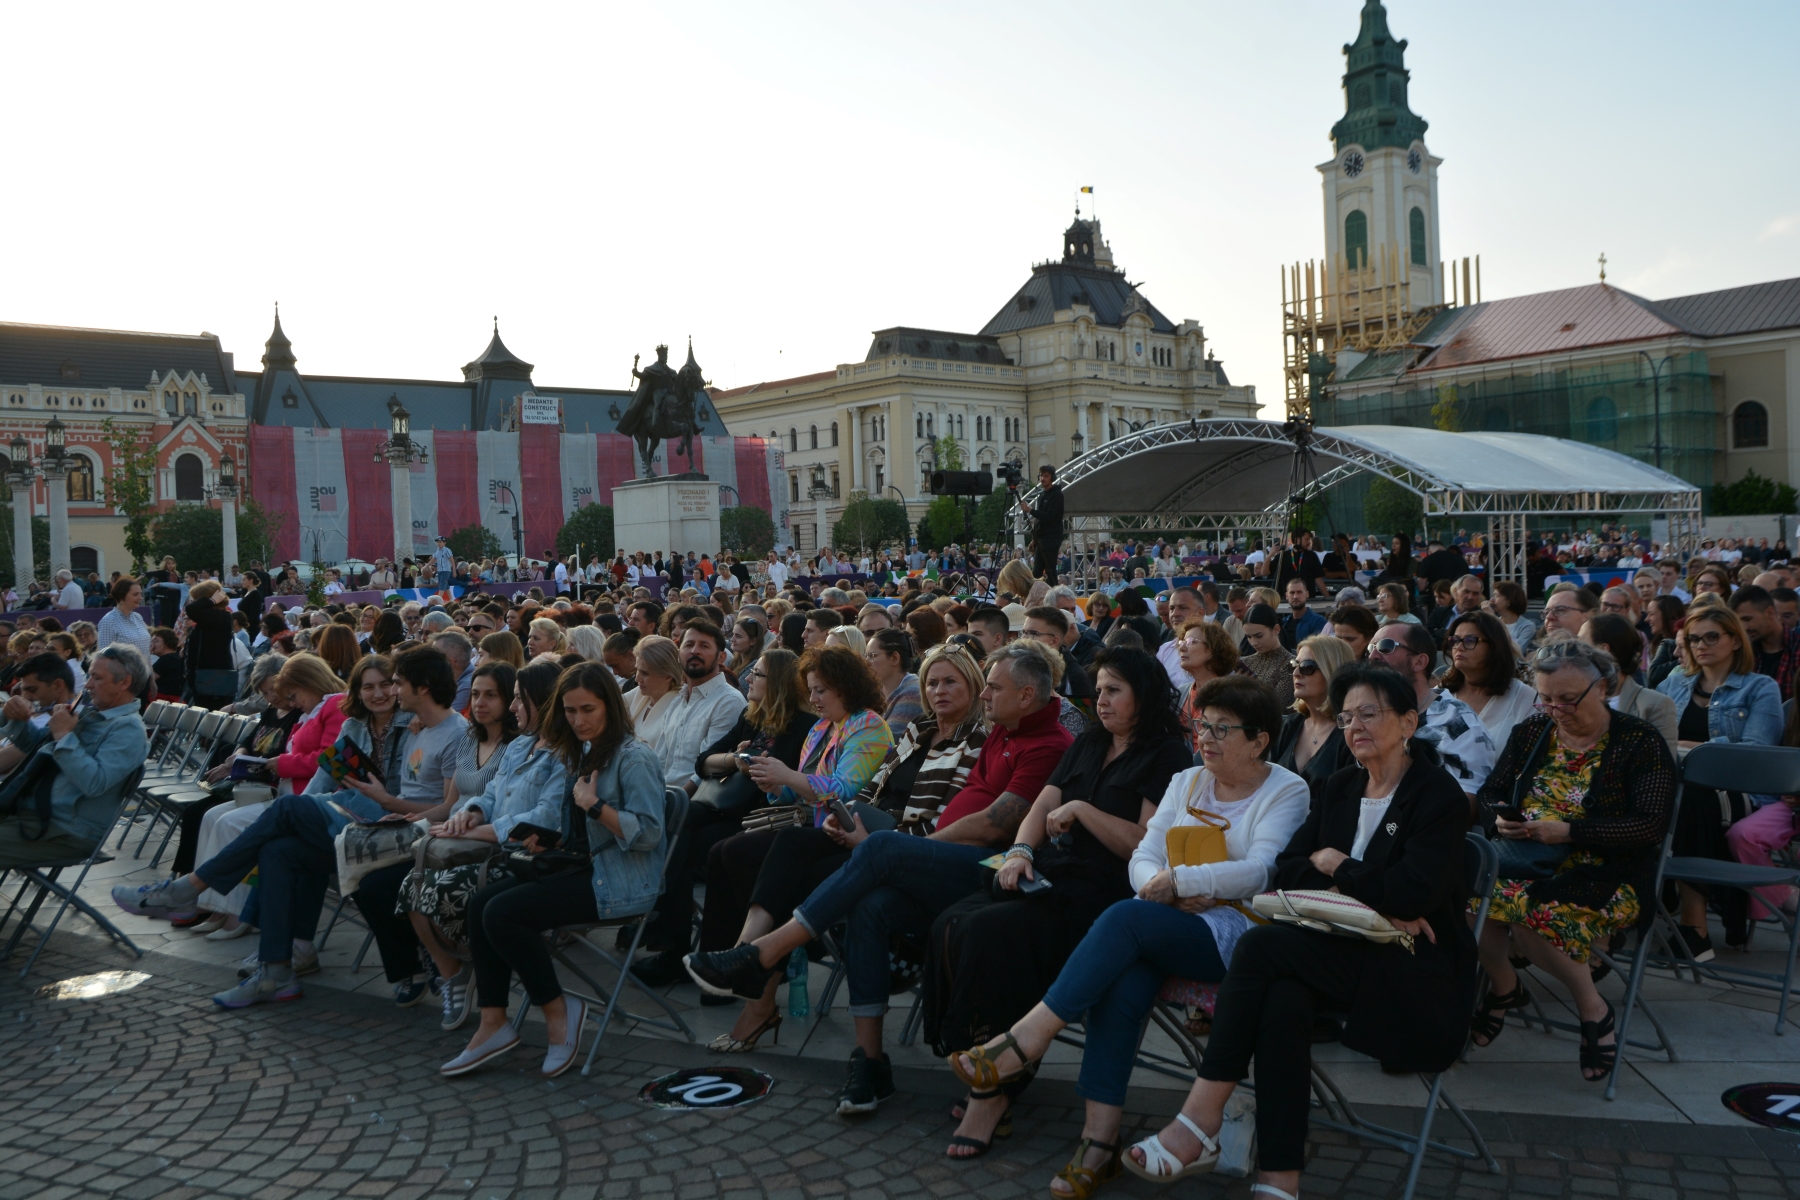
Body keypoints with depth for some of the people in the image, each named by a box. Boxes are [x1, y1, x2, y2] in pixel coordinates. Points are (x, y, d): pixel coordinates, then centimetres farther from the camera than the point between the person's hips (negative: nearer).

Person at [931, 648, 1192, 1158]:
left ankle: (993, 1090, -20)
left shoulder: (1168, 756, 2)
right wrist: (1020, 851, -1)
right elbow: (1041, 808, 19)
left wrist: (1081, 809, -8)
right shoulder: (1087, 746, 25)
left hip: (1104, 891, -7)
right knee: (952, 924, -20)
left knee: (993, 930, -30)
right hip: (1049, 876, 7)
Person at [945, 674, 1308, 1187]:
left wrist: (1178, 880, -15)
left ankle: (1025, 1041, -27)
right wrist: (1161, 887, -10)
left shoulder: (1287, 792, 3)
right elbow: (1143, 858, 12)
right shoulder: (1185, 782, 21)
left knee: (1125, 918, -31)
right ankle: (1100, 1140, -28)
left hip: (1231, 928, -5)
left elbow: (1259, 871, -12)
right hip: (1164, 920, 5)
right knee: (1120, 986, -29)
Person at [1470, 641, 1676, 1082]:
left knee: (1534, 912, -36)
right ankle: (1503, 985, 0)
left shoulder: (1640, 742, -1)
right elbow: (1488, 794, 15)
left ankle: (1592, 1006, -6)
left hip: (1606, 875, -4)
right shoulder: (1530, 732, 13)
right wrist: (1499, 819, -10)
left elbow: (1650, 826, -11)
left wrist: (1567, 831, -20)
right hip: (1526, 861, 4)